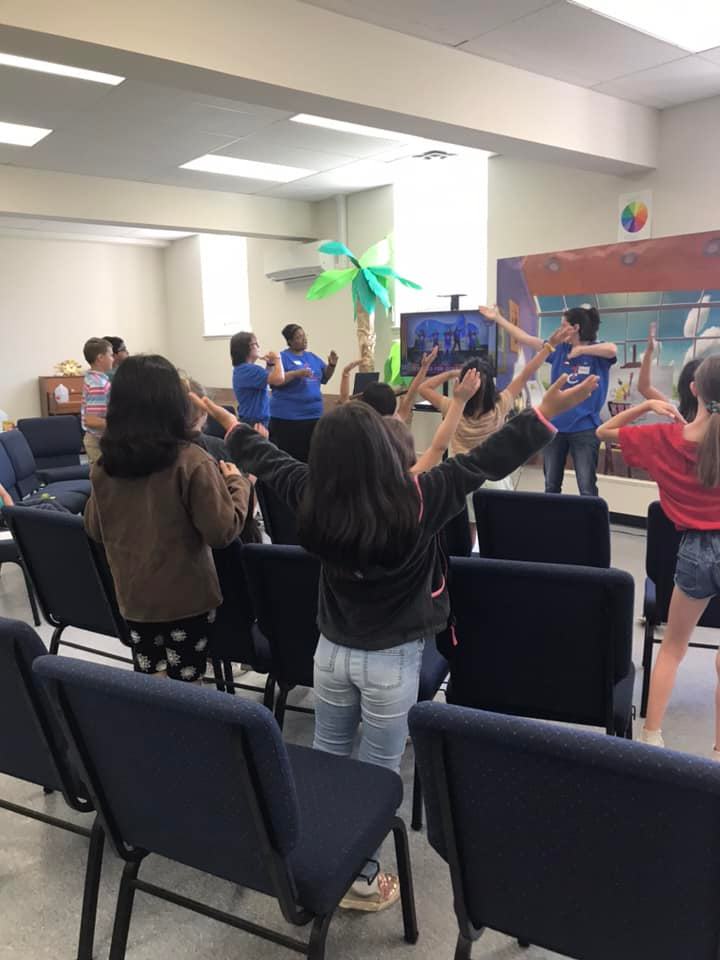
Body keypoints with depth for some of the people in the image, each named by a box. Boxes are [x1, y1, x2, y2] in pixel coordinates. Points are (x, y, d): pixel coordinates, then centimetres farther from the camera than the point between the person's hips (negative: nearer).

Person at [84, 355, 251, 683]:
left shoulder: (104, 464, -5)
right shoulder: (190, 462, -20)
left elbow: (95, 530, 8)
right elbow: (223, 531, -18)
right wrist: (237, 483, -4)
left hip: (132, 598, 5)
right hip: (186, 599, -4)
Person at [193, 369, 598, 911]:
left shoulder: (312, 498, -13)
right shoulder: (416, 501, -24)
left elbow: (264, 458, 3)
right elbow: (487, 462, -20)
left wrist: (230, 423, 21)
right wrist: (549, 409, -13)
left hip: (332, 650, 4)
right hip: (393, 660, -4)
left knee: (326, 759, 22)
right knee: (378, 773, 13)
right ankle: (361, 880, 29)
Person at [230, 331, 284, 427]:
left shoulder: (243, 369, 13)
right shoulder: (248, 369, -19)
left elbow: (270, 379, 27)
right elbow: (278, 379, -27)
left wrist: (270, 364, 9)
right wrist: (277, 358, -10)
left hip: (252, 420, 11)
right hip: (254, 422, -11)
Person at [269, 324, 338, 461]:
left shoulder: (312, 357, 14)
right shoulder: (282, 357, -5)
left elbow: (324, 377, 19)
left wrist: (332, 365, 0)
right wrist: (297, 373, -24)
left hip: (314, 414, 6)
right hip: (287, 416, -6)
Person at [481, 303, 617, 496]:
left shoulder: (597, 352, -6)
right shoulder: (559, 349, 7)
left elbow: (612, 350, -29)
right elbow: (526, 339, 11)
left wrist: (581, 350, -19)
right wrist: (498, 318, 13)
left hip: (584, 429, -5)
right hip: (554, 426, 5)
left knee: (587, 489, -3)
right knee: (551, 486, 14)